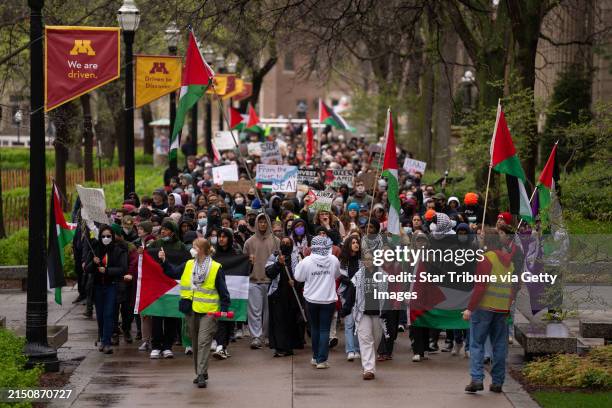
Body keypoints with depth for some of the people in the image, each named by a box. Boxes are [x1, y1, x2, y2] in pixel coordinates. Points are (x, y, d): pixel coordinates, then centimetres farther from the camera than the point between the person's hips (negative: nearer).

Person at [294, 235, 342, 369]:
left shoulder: (306, 261, -13)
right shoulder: (333, 260, -8)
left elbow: (298, 277, -2)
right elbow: (337, 275, 9)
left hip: (312, 299, 1)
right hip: (328, 299, 0)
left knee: (315, 328, 17)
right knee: (325, 329, 2)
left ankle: (316, 357, 24)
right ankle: (322, 360, -3)